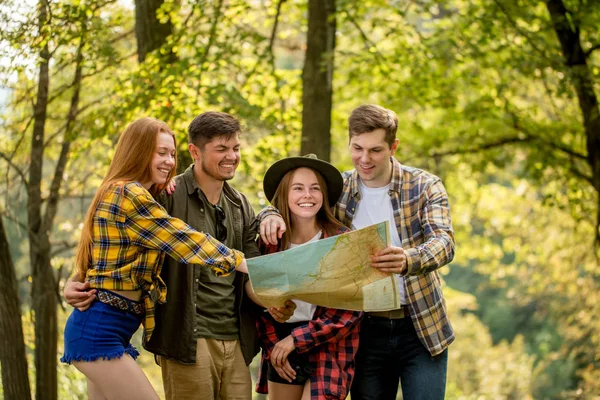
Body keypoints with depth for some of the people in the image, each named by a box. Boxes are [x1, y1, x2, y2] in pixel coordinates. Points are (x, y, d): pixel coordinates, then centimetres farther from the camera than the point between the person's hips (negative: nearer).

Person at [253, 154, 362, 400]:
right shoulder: (270, 241, 1)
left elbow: (352, 308, -11)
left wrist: (297, 339, -12)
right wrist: (273, 346, -4)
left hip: (328, 351, -4)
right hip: (281, 353, 4)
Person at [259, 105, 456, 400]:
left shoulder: (424, 187, -5)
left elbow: (444, 242, -18)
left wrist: (408, 260, -41)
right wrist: (271, 216, -16)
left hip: (422, 329, -2)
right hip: (366, 330, 2)